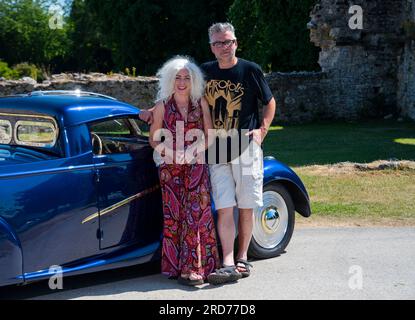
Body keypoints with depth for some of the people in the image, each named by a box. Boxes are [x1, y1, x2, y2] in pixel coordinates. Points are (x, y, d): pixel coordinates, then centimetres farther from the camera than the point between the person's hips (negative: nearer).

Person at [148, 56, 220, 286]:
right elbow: (154, 139, 7)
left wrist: (194, 150, -10)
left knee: (196, 213, -9)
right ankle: (176, 267, -4)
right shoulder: (162, 106, 4)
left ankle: (194, 268, -7)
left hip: (196, 166, 1)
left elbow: (209, 135, 7)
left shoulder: (201, 103, 7)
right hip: (170, 167, -1)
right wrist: (170, 152, -10)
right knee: (174, 216, -5)